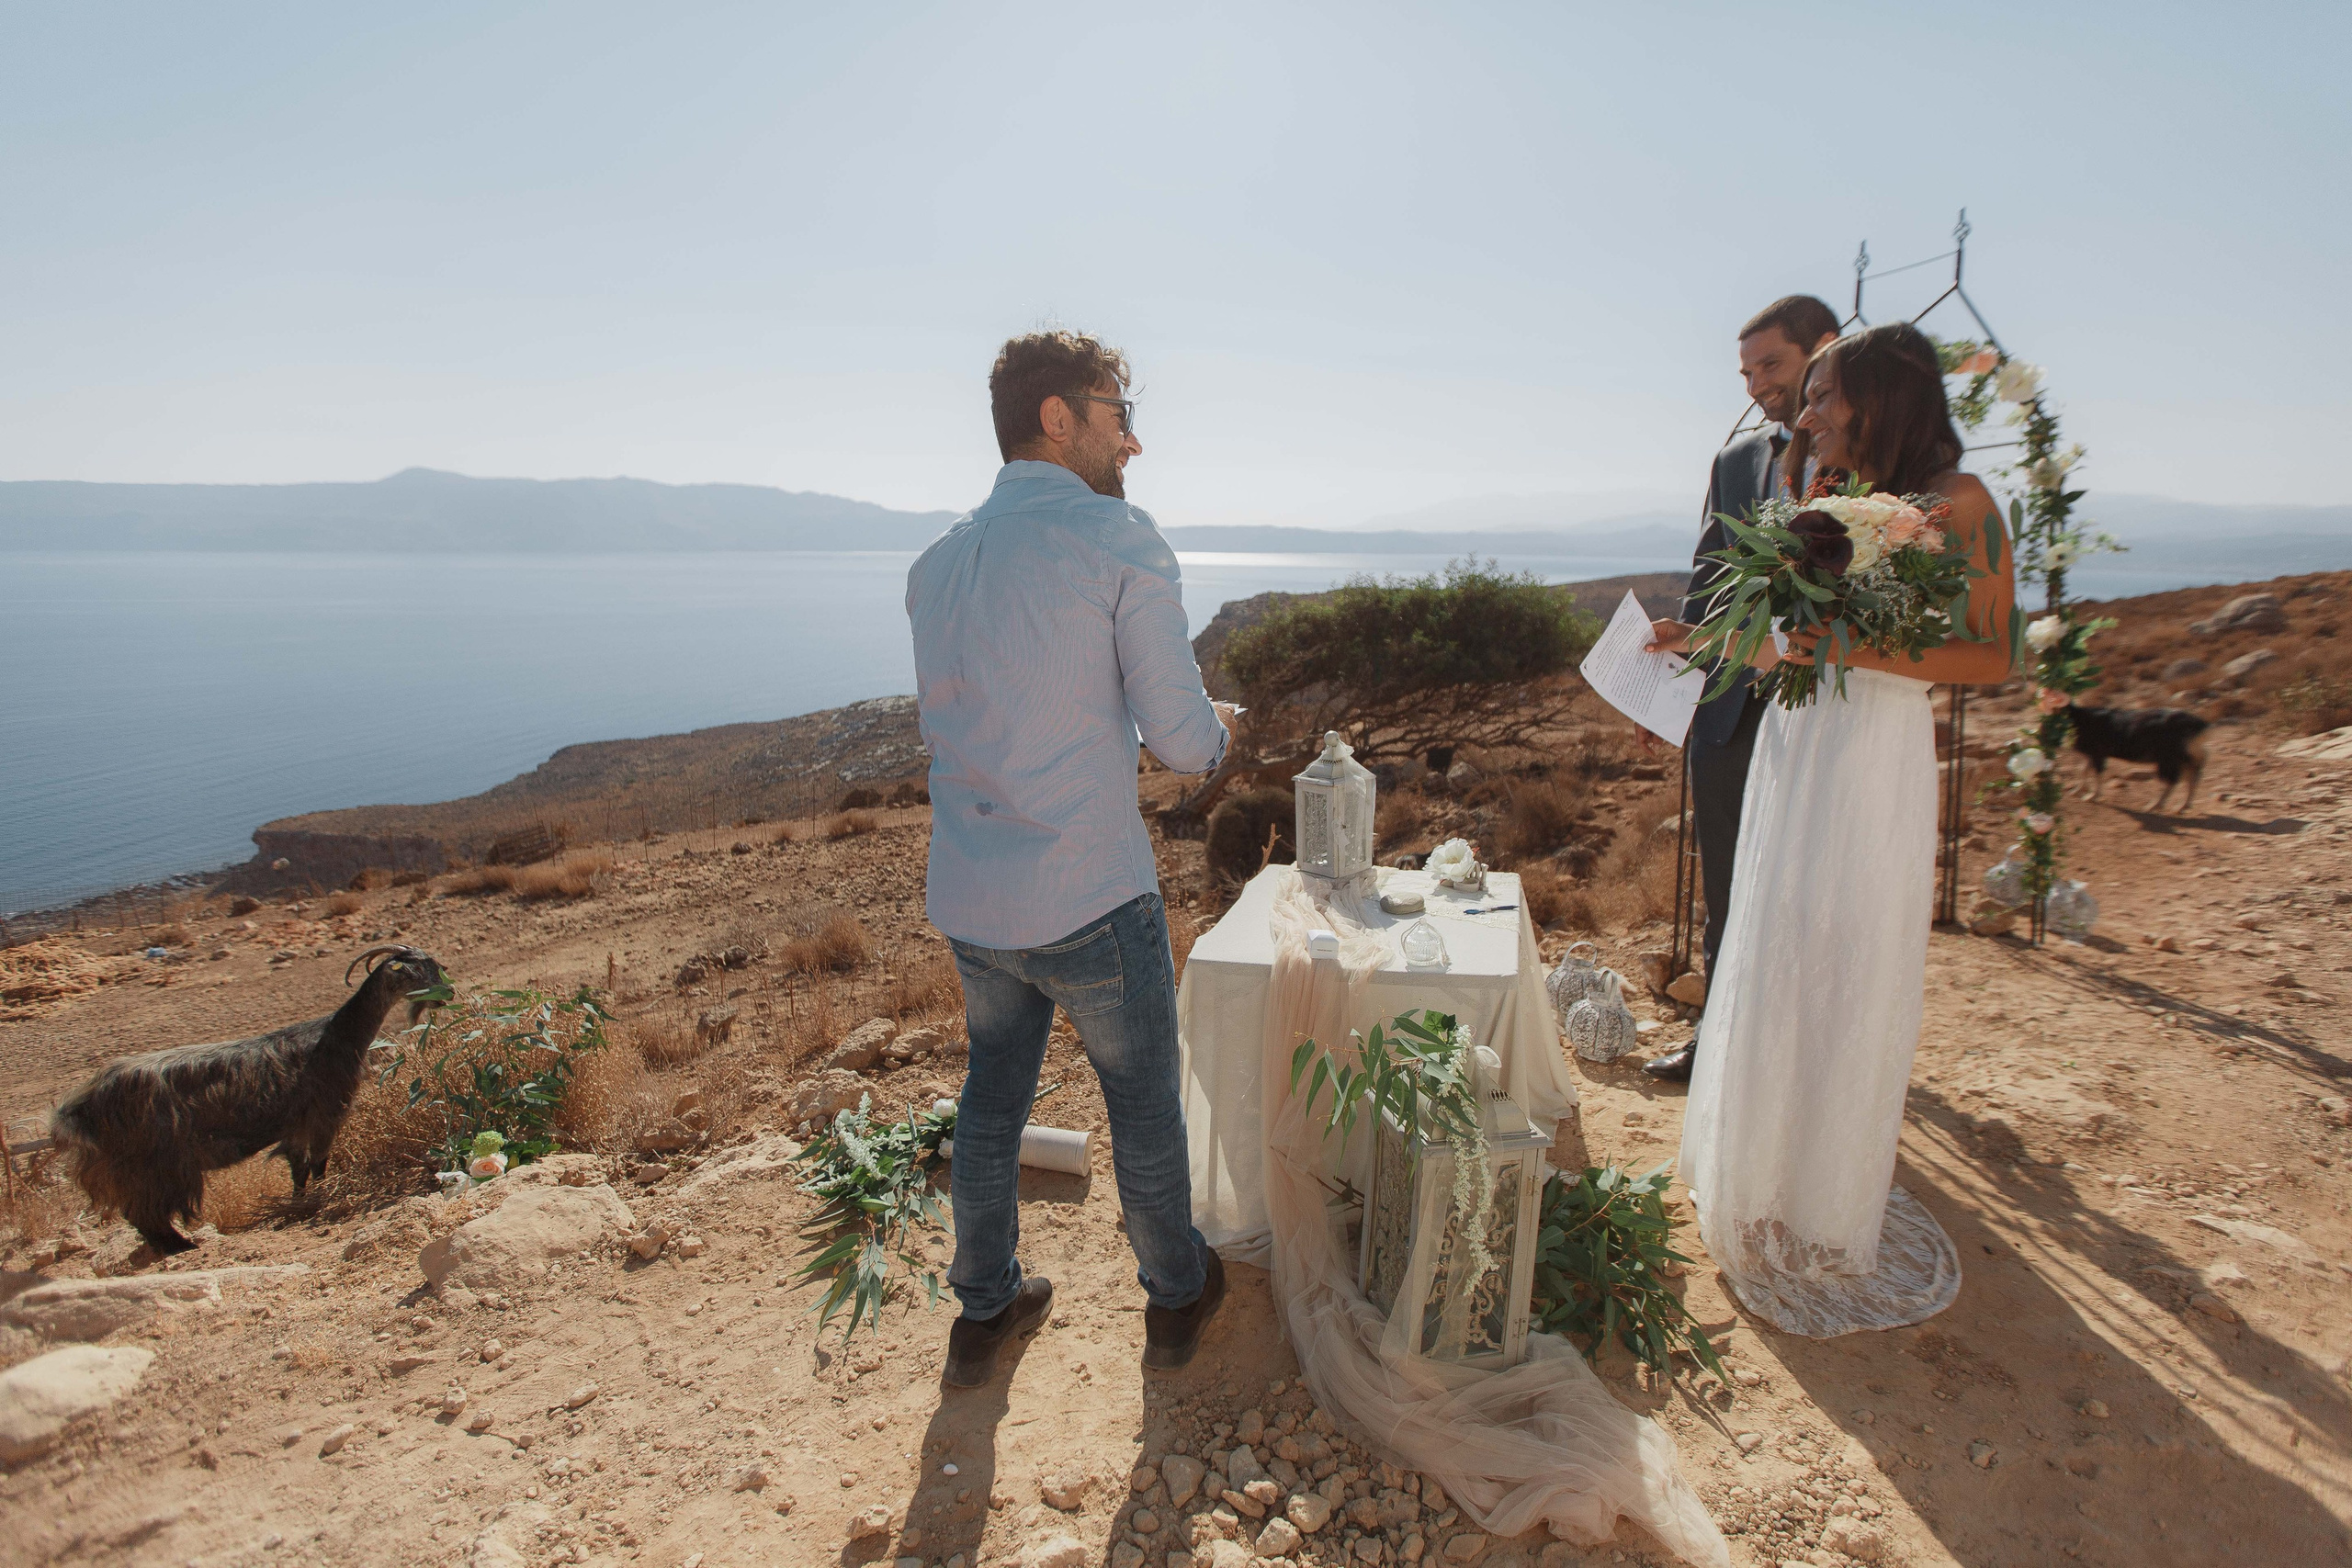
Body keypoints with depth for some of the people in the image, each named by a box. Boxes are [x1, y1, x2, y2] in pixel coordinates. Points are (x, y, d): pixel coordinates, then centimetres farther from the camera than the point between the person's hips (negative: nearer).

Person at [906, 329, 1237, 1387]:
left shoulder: (937, 560, 7)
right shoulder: (1122, 541, -13)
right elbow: (1183, 740, -13)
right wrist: (1215, 726, 10)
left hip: (968, 902, 6)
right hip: (1092, 900, -5)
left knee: (991, 1101, 22)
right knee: (1143, 1105, 16)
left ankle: (983, 1313, 38)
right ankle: (1176, 1297, 38)